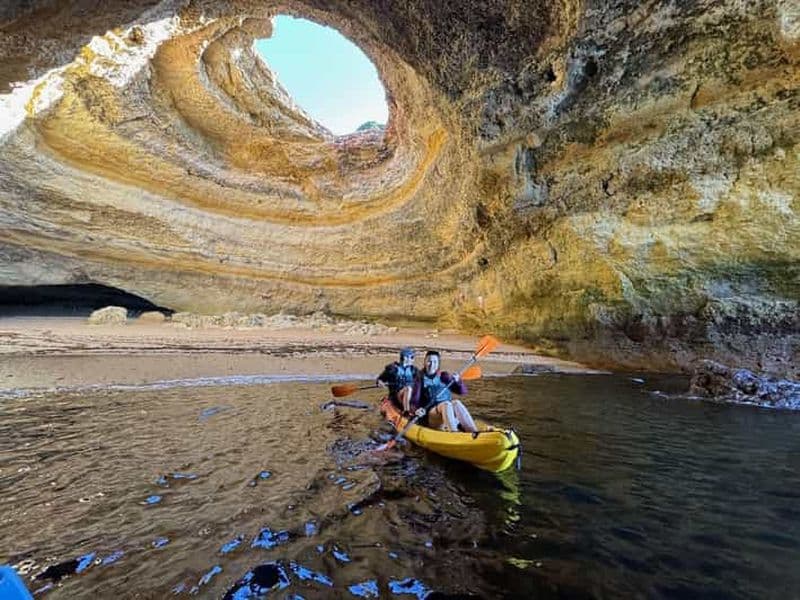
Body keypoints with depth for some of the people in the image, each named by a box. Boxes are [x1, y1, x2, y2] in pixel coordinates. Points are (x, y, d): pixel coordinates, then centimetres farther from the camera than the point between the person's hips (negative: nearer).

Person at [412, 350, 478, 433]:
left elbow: (463, 391, 8)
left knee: (456, 403, -29)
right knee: (446, 404, -31)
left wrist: (457, 381, -10)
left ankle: (474, 433, -43)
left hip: (449, 413, 3)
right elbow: (414, 400, 1)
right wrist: (418, 409, -19)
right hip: (431, 418, -2)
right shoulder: (421, 379, 7)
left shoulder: (444, 376, 13)